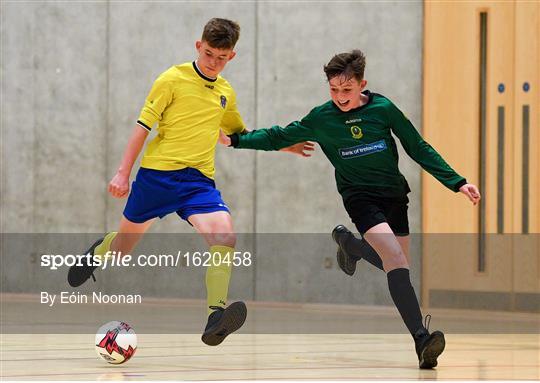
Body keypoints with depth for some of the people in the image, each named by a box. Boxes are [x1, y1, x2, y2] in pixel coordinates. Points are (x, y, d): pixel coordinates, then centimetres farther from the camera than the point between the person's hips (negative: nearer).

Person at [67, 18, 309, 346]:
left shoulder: (226, 93, 11)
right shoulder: (173, 79, -4)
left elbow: (241, 134, 30)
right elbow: (143, 125, -3)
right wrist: (124, 172, -7)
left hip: (199, 180, 3)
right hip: (157, 174, -3)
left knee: (225, 236, -25)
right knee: (122, 248, 12)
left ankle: (215, 319, -31)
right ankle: (99, 252, 50)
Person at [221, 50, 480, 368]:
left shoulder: (383, 108, -5)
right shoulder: (321, 118, -5)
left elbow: (419, 149, 1)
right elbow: (279, 137, 7)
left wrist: (457, 183, -2)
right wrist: (235, 140, -2)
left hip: (394, 193, 3)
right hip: (360, 197, -3)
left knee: (400, 265, 11)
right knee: (395, 258, -25)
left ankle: (349, 243, 40)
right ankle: (421, 338, -33)